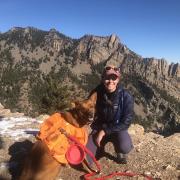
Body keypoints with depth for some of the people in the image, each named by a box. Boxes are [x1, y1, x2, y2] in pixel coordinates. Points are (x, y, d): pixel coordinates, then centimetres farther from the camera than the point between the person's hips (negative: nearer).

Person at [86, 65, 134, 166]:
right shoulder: (97, 93, -11)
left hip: (118, 129, -1)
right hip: (99, 128, 2)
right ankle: (100, 148, 20)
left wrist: (105, 131, -21)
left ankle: (120, 152, 5)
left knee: (125, 148, -34)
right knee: (85, 160, -14)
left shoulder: (126, 96, -18)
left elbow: (126, 122, -17)